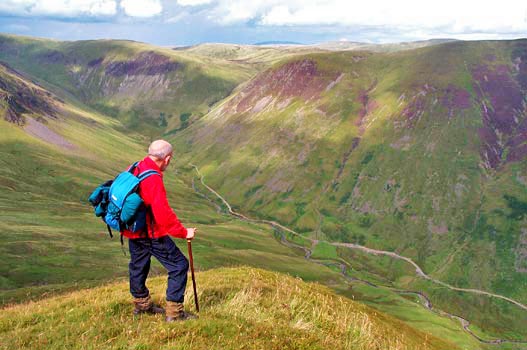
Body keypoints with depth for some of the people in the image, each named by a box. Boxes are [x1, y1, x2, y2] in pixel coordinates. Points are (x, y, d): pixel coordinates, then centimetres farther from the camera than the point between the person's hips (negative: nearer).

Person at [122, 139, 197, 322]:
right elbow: (163, 214, -28)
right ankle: (174, 312, 3)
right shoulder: (153, 179, -25)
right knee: (179, 265, -1)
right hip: (151, 233, -10)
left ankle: (141, 304, 45)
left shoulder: (134, 169, 2)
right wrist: (183, 232, -18)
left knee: (138, 265, 25)